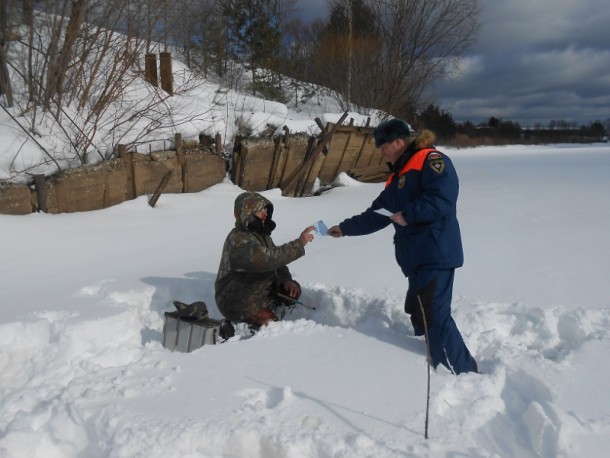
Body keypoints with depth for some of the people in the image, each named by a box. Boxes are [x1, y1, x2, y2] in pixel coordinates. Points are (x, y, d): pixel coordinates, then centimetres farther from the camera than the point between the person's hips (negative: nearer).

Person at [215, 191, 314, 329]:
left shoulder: (261, 233, 6)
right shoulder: (238, 240, -25)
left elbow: (276, 261, 8)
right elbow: (268, 259, -38)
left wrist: (286, 280, -11)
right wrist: (299, 243, -37)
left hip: (262, 290, 9)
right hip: (239, 303, -9)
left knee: (294, 289, 3)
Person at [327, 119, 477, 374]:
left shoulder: (432, 161, -6)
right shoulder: (397, 177, 23)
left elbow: (442, 199, -21)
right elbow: (376, 215, 28)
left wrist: (408, 215, -16)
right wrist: (345, 228, 28)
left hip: (436, 254, -10)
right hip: (415, 258, 10)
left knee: (434, 315, -14)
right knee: (418, 313, 9)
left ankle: (465, 376, -6)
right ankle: (436, 364, 16)